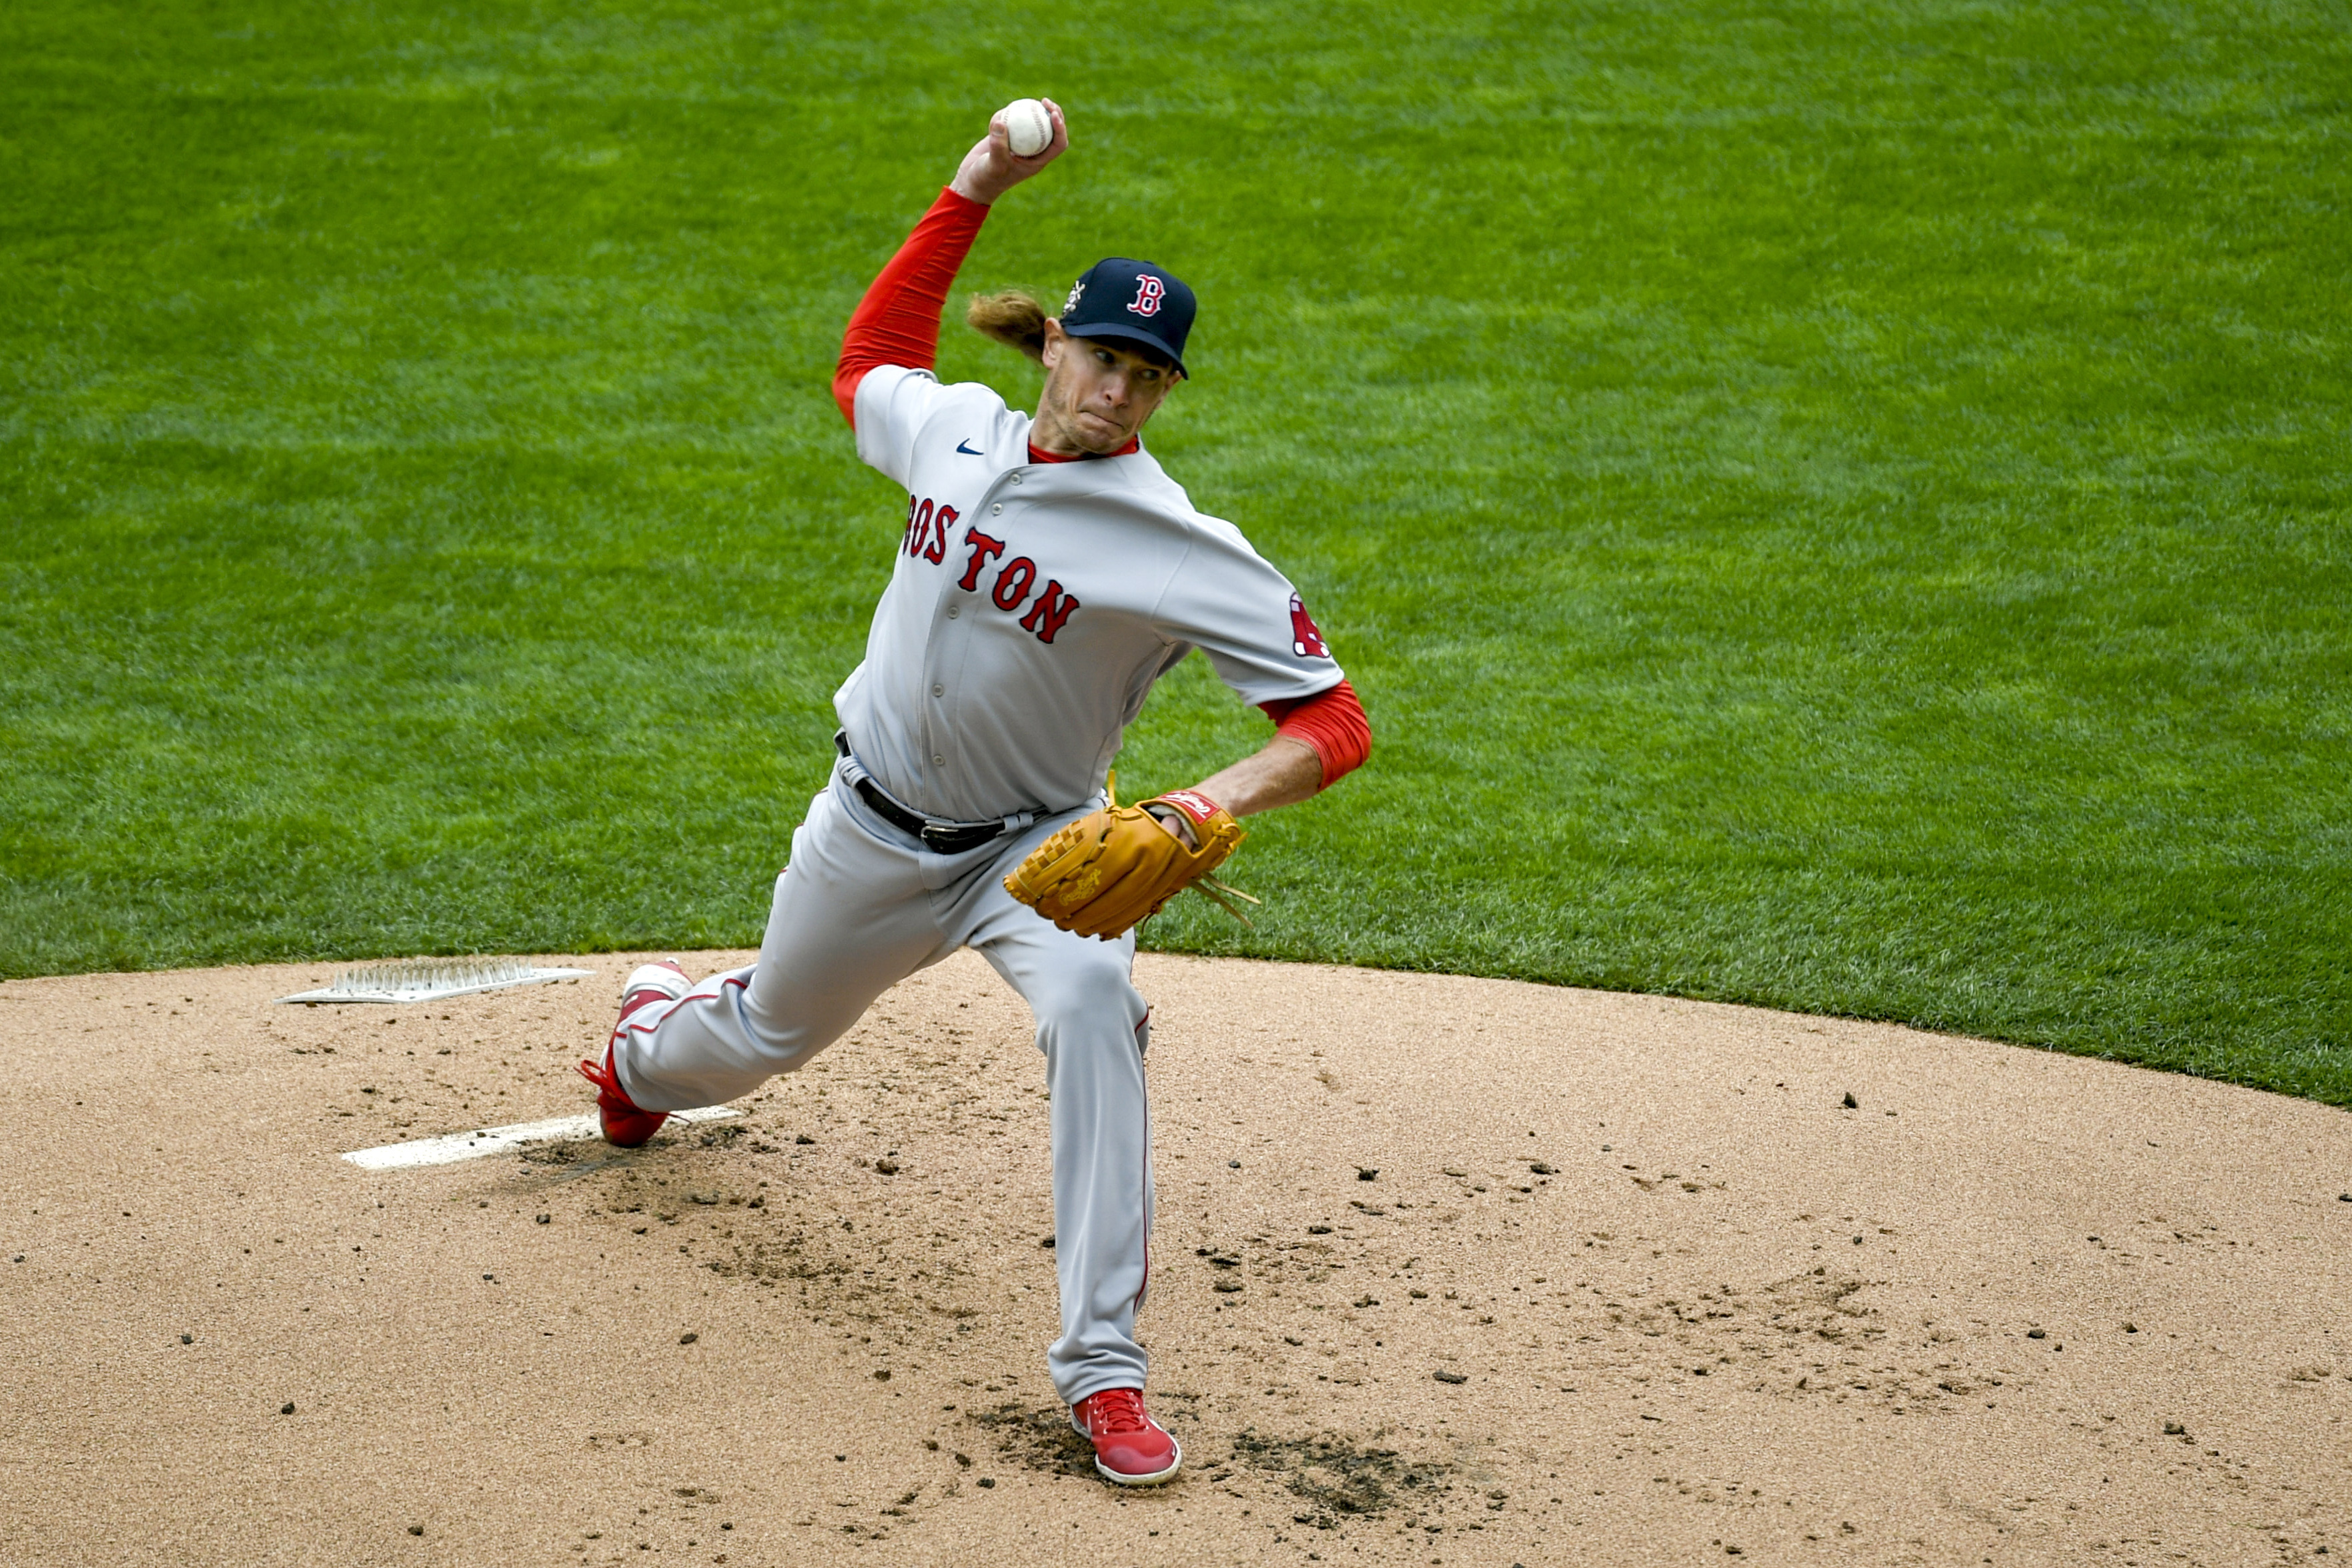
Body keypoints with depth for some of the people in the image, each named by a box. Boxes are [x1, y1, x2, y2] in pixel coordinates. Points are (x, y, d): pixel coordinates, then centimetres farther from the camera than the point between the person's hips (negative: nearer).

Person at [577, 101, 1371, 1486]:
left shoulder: (1182, 548, -23)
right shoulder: (955, 429, -8)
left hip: (1033, 843, -4)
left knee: (1093, 1000, -35)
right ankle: (653, 1044, 66)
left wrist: (1218, 802, -43)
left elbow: (1334, 720, -24)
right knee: (772, 1030, 25)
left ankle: (1104, 1367, -32)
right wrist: (970, 199, 6)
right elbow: (868, 360, 16)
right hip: (875, 827, 4)